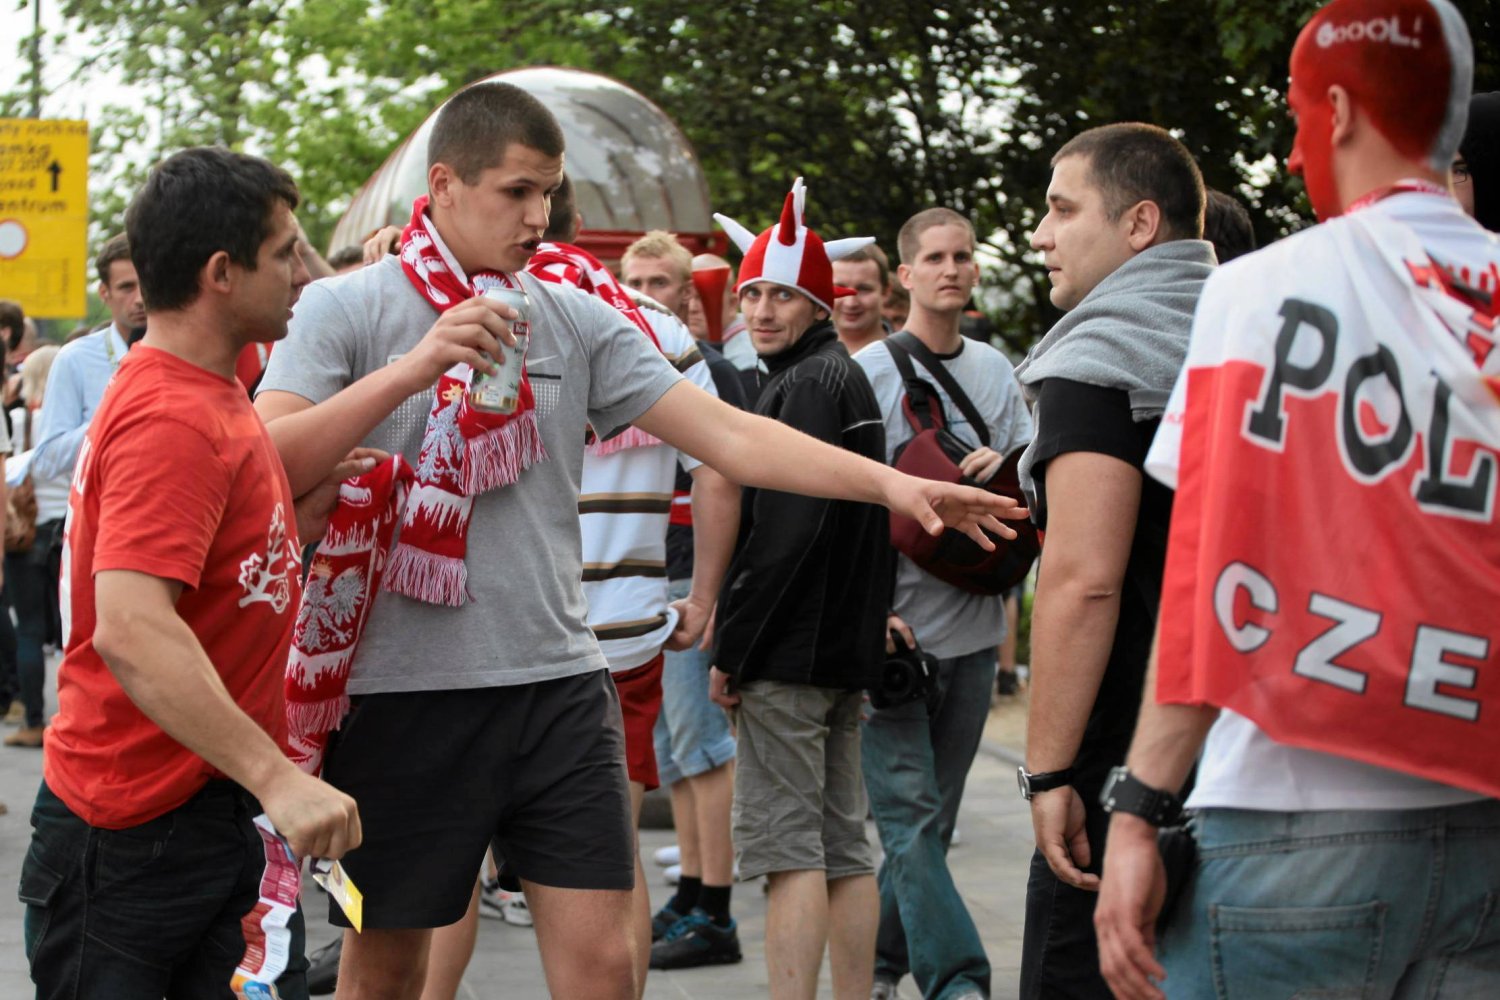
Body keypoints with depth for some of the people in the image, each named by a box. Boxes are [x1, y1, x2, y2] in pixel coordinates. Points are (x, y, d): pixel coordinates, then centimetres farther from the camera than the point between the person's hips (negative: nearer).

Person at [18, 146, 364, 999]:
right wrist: (276, 777, -34)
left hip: (224, 814, 9)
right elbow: (130, 631, -30)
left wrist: (317, 504, 3)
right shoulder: (171, 420, -19)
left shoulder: (211, 400, 12)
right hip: (137, 832, -9)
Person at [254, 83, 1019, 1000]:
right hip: (400, 692, -2)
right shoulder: (344, 309, -2)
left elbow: (728, 434, 1)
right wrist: (413, 368, -23)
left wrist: (890, 484, -10)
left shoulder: (576, 322, 7)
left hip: (558, 686, 3)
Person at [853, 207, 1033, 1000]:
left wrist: (1003, 463, -7)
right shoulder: (867, 371, -4)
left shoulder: (993, 369, 11)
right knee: (911, 820, -9)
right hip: (892, 633, -5)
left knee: (931, 820, 11)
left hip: (971, 629, 5)